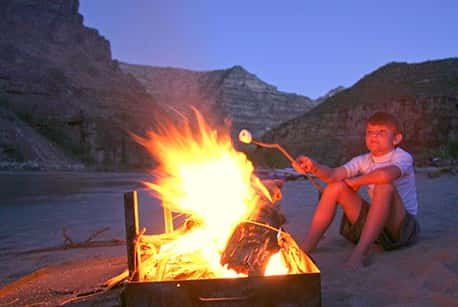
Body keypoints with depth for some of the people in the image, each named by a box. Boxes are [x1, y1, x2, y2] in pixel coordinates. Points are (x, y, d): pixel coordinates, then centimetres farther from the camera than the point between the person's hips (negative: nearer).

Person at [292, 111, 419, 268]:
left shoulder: (403, 157, -12)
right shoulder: (363, 160, 3)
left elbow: (385, 175, -37)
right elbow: (333, 174, -14)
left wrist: (355, 181, -18)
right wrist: (314, 167, -36)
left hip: (403, 226, -5)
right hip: (374, 221, 5)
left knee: (385, 186, -33)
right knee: (336, 187, -10)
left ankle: (360, 252, -34)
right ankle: (306, 247, -14)